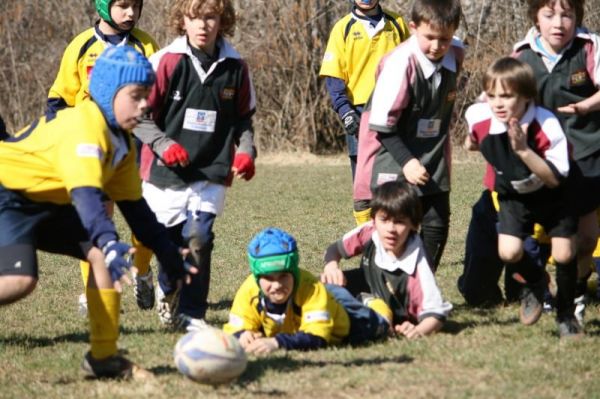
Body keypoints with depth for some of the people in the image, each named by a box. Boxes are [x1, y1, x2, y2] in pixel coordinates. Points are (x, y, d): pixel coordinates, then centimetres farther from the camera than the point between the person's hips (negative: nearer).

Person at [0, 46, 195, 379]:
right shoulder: (84, 127, -25)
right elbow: (86, 193, -39)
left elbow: (133, 205, 11)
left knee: (102, 257, 0)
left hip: (48, 205, 10)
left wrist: (167, 251, 10)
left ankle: (103, 358, 6)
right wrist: (109, 243, -52)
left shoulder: (121, 141, 5)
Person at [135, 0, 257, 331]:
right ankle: (168, 293, 35)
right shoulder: (166, 62, -5)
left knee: (199, 239, -11)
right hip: (166, 171, -1)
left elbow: (243, 118, 18)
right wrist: (163, 145, -16)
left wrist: (245, 151, 2)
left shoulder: (234, 67, 5)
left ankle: (192, 313, 0)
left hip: (212, 171, 1)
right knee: (170, 239, 3)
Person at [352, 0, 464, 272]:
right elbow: (382, 124, -20)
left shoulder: (455, 54, -5)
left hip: (432, 158, 6)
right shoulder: (400, 64, -24)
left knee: (437, 224, 6)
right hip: (394, 159, -6)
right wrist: (406, 161, -25)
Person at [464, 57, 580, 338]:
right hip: (513, 195, 2)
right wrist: (473, 142, -6)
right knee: (508, 252, -16)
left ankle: (566, 314, 20)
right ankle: (534, 283, 20)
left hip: (551, 197, -2)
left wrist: (523, 150, -43)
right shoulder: (479, 118, -21)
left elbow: (555, 179, -36)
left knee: (564, 254, -9)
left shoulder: (547, 126, -34)